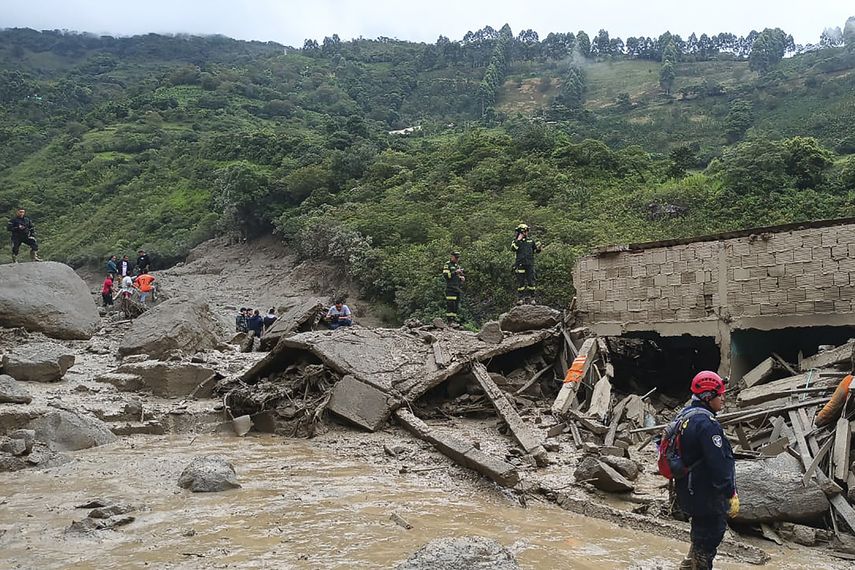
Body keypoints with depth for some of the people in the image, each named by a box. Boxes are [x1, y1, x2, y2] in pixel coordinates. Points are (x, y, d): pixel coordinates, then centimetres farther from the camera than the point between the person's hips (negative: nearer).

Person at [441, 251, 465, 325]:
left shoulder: (458, 266, 21)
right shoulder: (447, 265, -2)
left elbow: (461, 276, 30)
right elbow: (446, 275, -14)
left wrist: (462, 278, 7)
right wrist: (455, 272, -18)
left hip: (457, 288, 8)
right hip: (450, 288, -8)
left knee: (457, 305, 6)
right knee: (450, 304, -12)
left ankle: (455, 320, 9)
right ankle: (450, 320, -13)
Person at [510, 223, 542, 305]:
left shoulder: (530, 241, 12)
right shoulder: (516, 241, 2)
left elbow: (536, 251, 18)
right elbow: (513, 249, -18)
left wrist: (538, 247, -4)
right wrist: (518, 240, -21)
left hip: (530, 265, 3)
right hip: (520, 265, -3)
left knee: (531, 282, 2)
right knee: (520, 282, 1)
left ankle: (531, 298, 8)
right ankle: (520, 298, 6)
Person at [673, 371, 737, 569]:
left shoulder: (683, 415, 8)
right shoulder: (706, 424, -24)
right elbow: (718, 463, -26)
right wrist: (731, 494, -19)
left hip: (688, 491, 10)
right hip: (707, 495, -10)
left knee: (701, 532, 24)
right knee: (709, 538, 4)